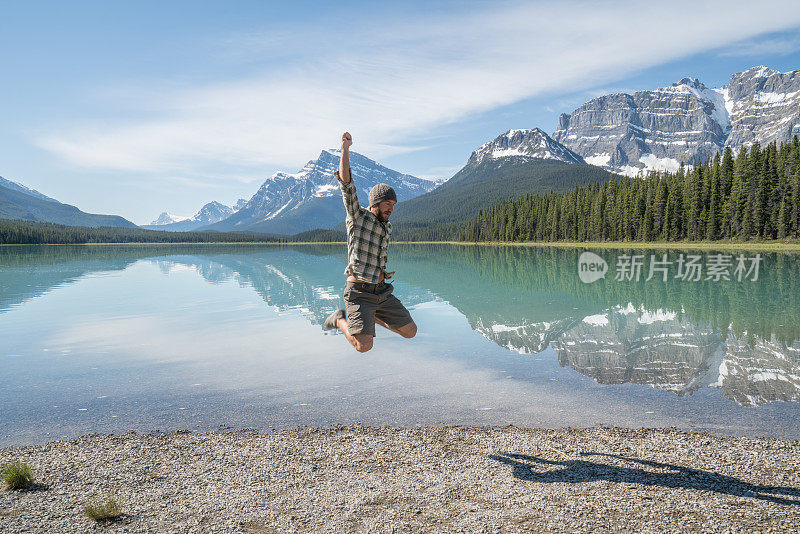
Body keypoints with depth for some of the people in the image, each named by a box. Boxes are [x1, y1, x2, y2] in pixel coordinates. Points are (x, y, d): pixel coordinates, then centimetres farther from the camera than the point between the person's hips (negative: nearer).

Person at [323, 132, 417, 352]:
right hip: (359, 292, -6)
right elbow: (346, 182, -17)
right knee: (364, 346, -18)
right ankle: (340, 319, 12)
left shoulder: (387, 228, 14)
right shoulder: (357, 216, -5)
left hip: (381, 292, 7)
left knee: (410, 332, 3)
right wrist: (345, 147, -21)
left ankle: (371, 317, 23)